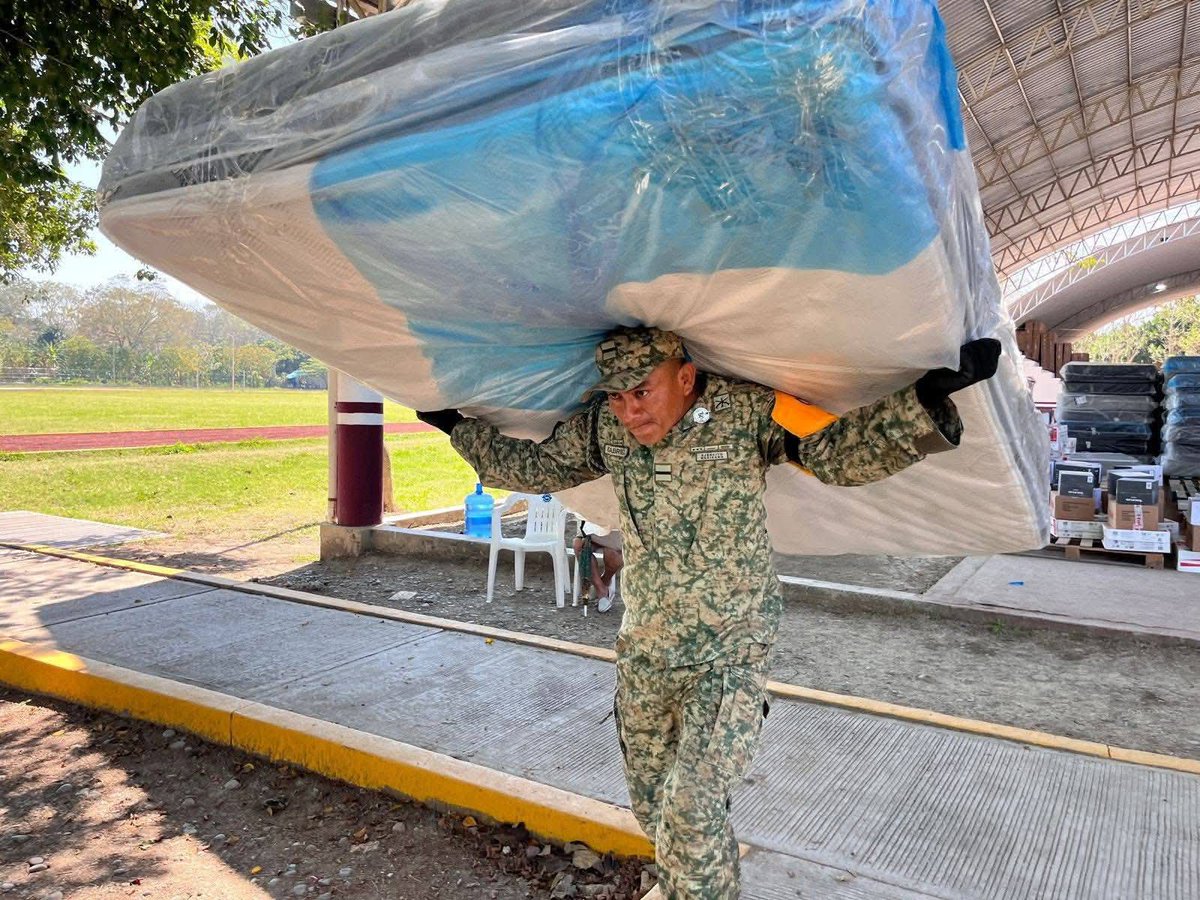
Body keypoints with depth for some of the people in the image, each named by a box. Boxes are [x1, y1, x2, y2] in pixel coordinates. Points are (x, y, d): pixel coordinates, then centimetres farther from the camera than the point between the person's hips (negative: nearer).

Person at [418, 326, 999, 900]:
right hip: (641, 653, 5)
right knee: (650, 801, 20)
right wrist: (456, 426, 15)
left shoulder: (745, 412, -16)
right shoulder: (602, 426, -3)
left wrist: (926, 398, -34)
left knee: (693, 810, -12)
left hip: (727, 654, -5)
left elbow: (842, 451, -20)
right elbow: (532, 466, 12)